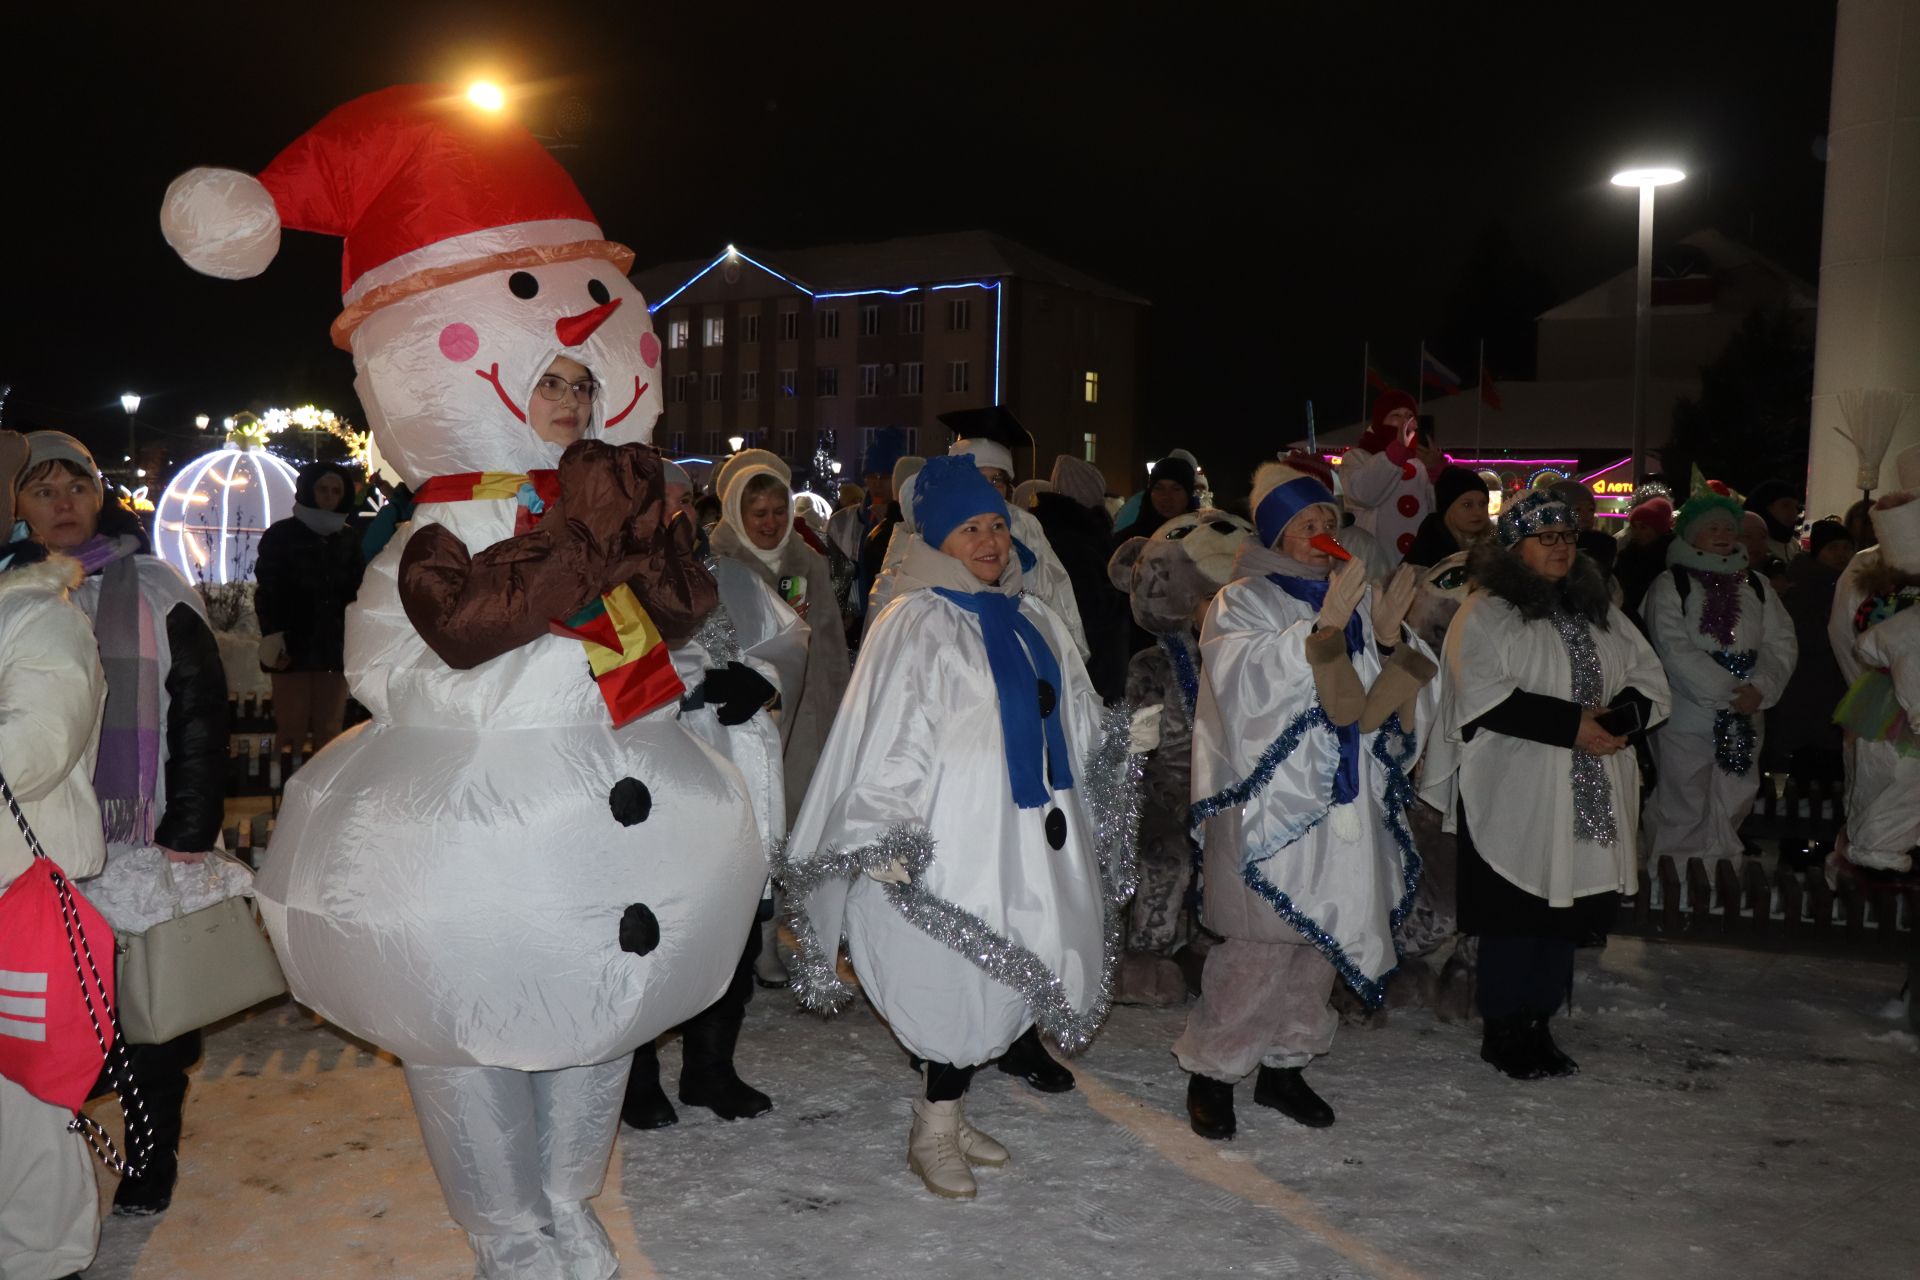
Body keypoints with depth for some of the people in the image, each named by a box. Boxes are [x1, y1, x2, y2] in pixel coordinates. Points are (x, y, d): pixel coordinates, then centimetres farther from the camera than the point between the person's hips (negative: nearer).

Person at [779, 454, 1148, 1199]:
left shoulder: (1032, 621, 13)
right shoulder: (914, 623, -9)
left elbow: (1072, 721, 22)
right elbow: (887, 741, -14)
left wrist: (1122, 737, 7)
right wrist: (885, 838, -19)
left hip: (1034, 838, 7)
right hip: (949, 840, -7)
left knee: (1002, 981, 11)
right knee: (960, 984, -3)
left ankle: (947, 1112, 29)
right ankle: (933, 1135, 17)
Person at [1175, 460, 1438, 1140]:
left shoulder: (1357, 597, 14)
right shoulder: (1241, 601, -2)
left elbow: (1394, 698, 10)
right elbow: (1248, 681, -19)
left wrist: (1391, 634, -8)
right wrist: (1324, 625, -24)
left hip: (1346, 801, 6)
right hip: (1271, 799, -6)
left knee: (1324, 938, 12)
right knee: (1259, 946, -7)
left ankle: (1284, 1063, 28)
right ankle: (1210, 1067, 10)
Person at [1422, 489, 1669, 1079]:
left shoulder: (1599, 612, 17)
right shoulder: (1485, 613, -6)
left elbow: (1649, 680, 14)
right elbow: (1484, 698, -18)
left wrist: (1615, 720, -8)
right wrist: (1572, 725, -19)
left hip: (1588, 799, 6)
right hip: (1514, 798, -6)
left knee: (1566, 912, 10)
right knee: (1514, 916, -1)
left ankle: (1538, 1026, 24)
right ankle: (1503, 1032, 14)